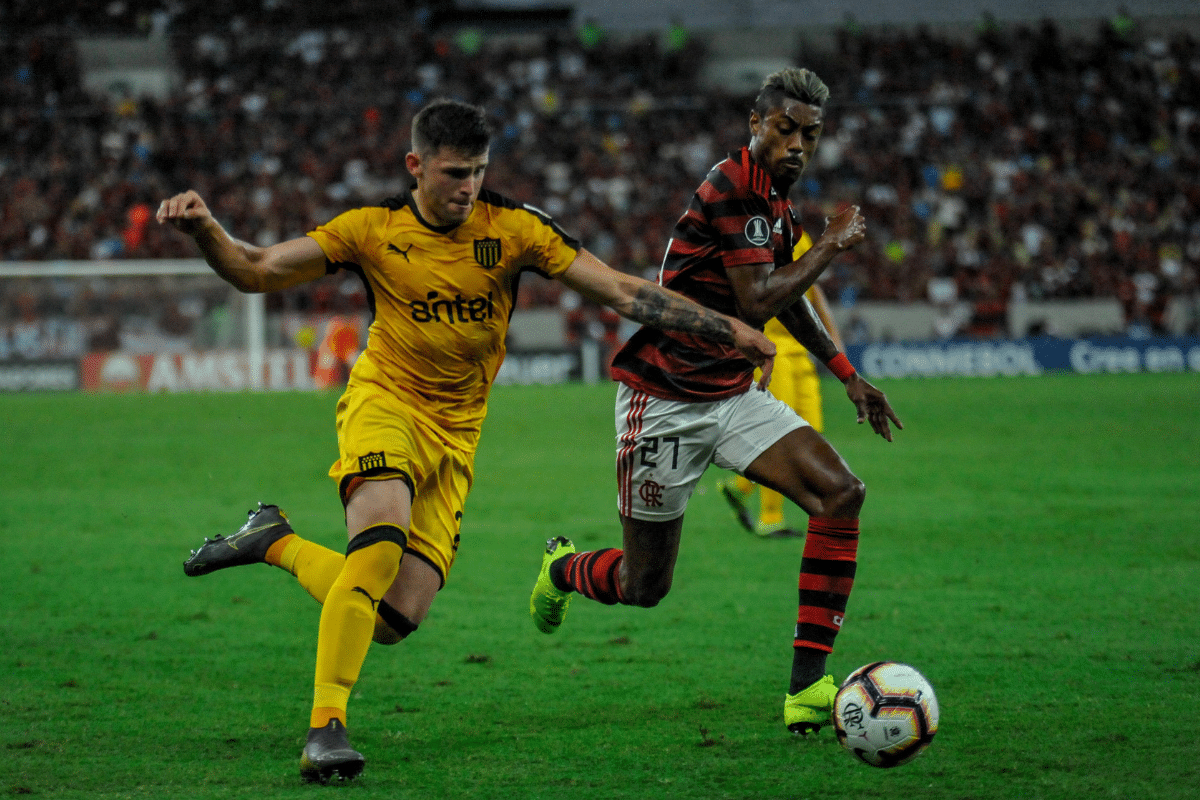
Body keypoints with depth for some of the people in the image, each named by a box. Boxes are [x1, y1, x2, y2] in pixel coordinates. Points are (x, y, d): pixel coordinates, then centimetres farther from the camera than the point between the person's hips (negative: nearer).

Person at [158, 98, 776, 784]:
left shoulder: (512, 228, -5)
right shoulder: (373, 231, -5)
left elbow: (623, 291, -6)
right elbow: (256, 272, -5)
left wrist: (728, 330, -12)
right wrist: (203, 227, -24)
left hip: (456, 433, 3)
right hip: (385, 401, -2)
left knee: (395, 620, -9)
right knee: (382, 536, -34)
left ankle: (280, 542, 17)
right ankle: (327, 723, -31)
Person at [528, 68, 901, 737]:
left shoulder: (779, 204, 8)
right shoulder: (731, 189, -19)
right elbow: (756, 304, -25)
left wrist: (850, 376, 25)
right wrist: (834, 244, -14)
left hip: (734, 396, 8)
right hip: (665, 401, -8)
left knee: (842, 494, -14)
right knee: (644, 586, 2)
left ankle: (807, 689, -15)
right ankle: (564, 569, 40)